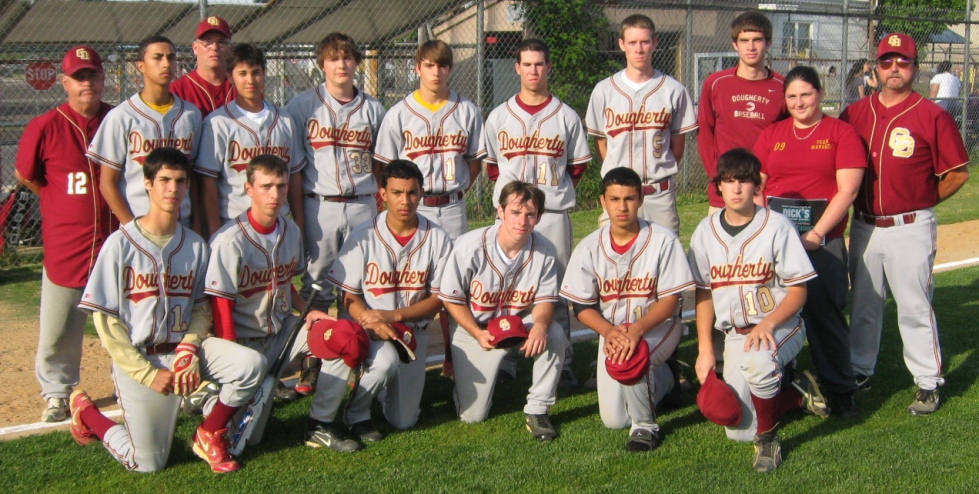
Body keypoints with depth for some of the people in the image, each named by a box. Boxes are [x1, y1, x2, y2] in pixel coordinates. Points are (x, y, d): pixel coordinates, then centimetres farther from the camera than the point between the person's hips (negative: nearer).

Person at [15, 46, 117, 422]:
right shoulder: (44, 128, -7)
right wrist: (62, 204, 8)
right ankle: (56, 393, 26)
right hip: (66, 246, -1)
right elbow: (25, 176, 7)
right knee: (57, 330, 5)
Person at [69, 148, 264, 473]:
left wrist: (189, 350, -14)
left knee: (250, 364, -22)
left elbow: (201, 307, 7)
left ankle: (210, 435, 3)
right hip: (136, 357, -3)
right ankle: (85, 411, 26)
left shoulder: (195, 245, 3)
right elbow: (105, 318, -9)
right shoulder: (121, 243, -9)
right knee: (149, 463, -1)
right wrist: (148, 372, -14)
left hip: (180, 349, 3)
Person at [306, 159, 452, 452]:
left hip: (413, 330, 2)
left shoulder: (437, 239, -6)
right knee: (385, 360, -37)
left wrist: (393, 315, -20)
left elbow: (438, 299, -6)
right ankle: (358, 415, -9)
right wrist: (374, 323, -27)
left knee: (403, 421, 1)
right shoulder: (364, 237, -10)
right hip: (369, 327, -2)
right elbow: (349, 297, -7)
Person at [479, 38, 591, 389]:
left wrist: (557, 192, 6)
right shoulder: (499, 116, 8)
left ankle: (562, 364, 8)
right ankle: (503, 362, 9)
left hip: (554, 215, -1)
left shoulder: (566, 116, 6)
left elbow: (578, 165, 12)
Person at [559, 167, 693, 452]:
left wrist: (637, 329, -32)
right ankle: (659, 380, 33)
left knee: (629, 358, -38)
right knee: (613, 420, 1)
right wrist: (609, 331, -25)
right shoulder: (590, 248, -7)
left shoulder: (663, 240, -15)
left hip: (657, 327, -4)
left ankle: (645, 426, -10)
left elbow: (670, 300, -14)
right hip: (612, 330, 4)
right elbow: (582, 306, -5)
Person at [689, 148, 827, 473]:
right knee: (739, 430, -4)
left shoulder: (777, 226, -11)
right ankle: (795, 393, 26)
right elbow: (704, 293, 8)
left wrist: (767, 324, -26)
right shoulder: (705, 232, 2)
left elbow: (798, 290, -9)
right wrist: (705, 349, -1)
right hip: (734, 333, 4)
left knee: (757, 360, -40)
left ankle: (768, 439, -13)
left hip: (780, 326, -4)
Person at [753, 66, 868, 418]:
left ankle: (840, 390, 6)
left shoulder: (841, 133, 3)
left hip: (823, 240, -3)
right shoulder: (772, 135, 14)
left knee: (825, 313, -4)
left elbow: (847, 190, -5)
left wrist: (815, 234, -12)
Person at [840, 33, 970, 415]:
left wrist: (921, 202, 0)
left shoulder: (932, 116, -6)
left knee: (915, 306, -1)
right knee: (863, 305, 15)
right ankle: (859, 372, 28)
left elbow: (958, 172, -3)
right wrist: (854, 199, 4)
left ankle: (928, 384, 9)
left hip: (910, 228, -4)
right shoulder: (856, 113, 6)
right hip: (864, 225, 5)